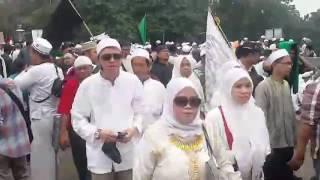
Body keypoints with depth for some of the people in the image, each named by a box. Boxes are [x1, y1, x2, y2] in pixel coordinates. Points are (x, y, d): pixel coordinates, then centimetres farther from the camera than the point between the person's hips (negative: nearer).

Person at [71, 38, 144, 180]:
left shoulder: (133, 81, -2)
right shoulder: (88, 84, -5)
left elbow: (141, 112, 6)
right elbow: (77, 119, -1)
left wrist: (134, 128, -13)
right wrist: (98, 133, -15)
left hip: (128, 154, 1)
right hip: (100, 156, -1)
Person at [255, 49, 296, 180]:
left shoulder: (286, 85, 7)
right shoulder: (263, 87, -14)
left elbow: (291, 112, 12)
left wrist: (294, 136, 11)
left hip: (288, 143, 7)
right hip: (272, 145, -6)